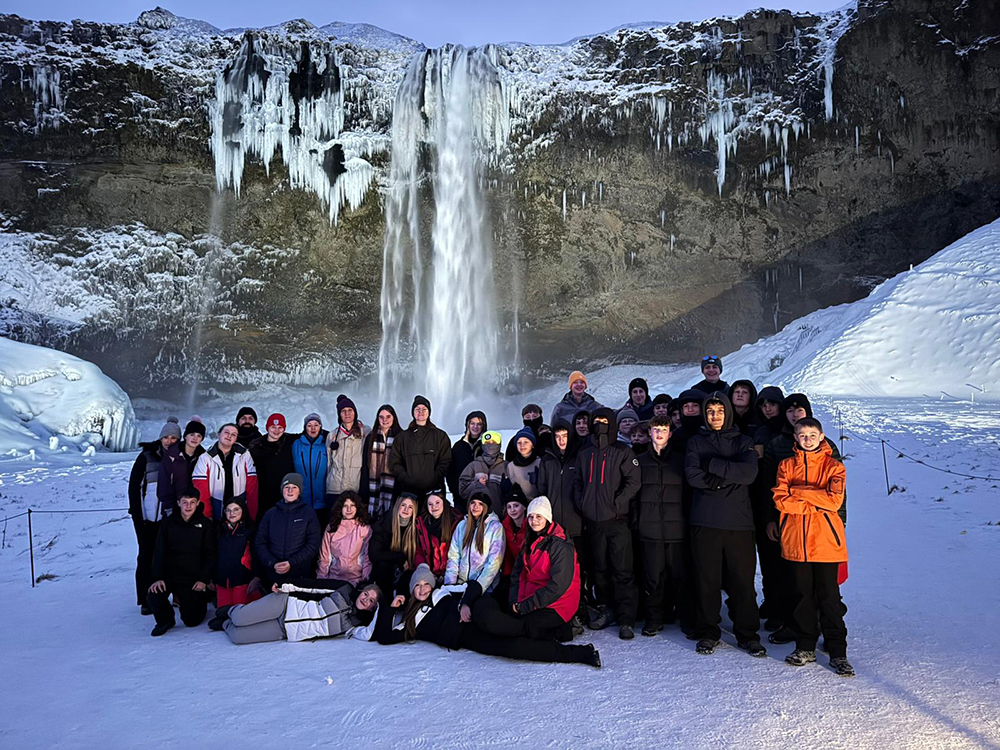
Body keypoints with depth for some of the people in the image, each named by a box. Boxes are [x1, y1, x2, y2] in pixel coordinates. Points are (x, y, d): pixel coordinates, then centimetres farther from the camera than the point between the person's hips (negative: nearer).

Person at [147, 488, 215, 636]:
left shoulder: (205, 524, -2)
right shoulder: (169, 522, 0)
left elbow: (209, 555, 0)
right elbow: (159, 552, -2)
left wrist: (204, 579, -8)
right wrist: (157, 578, -12)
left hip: (193, 580, -1)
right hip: (169, 575, 1)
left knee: (192, 620, -2)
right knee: (153, 598, -26)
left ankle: (201, 599, 33)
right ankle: (165, 620, 8)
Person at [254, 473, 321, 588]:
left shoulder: (309, 513, 3)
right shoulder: (270, 514, 11)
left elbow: (313, 544, -3)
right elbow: (259, 543, 7)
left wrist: (292, 563, -13)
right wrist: (273, 563, -9)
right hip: (273, 576, 2)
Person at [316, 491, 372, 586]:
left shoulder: (365, 528, 4)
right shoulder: (331, 528, 11)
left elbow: (367, 556, 3)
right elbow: (324, 556, 11)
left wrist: (365, 580, -5)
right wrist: (321, 578, 4)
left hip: (355, 580, -2)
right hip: (333, 578, 2)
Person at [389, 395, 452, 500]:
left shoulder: (441, 436, 12)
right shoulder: (402, 437, 16)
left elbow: (445, 463, 5)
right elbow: (394, 463, 9)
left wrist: (433, 480, -11)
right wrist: (407, 479, -7)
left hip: (433, 490, -1)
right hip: (408, 490, 1)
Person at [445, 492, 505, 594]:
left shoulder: (495, 527, -2)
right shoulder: (462, 525, 10)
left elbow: (494, 561, -7)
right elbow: (453, 556, 7)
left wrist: (478, 587, -13)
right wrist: (450, 583, -4)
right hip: (461, 585, 3)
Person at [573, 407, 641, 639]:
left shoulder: (622, 452, 0)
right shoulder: (584, 455, 15)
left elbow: (634, 480, -7)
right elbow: (578, 483, 19)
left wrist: (617, 502, -13)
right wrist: (581, 503, 4)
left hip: (616, 519, -5)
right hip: (593, 520, 5)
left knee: (622, 570, -6)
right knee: (600, 568, 13)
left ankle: (626, 620, -2)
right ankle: (605, 608, 26)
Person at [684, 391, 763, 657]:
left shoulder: (742, 442, 11)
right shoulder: (696, 442, 11)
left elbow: (749, 472, -9)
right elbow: (692, 475, -7)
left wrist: (713, 465, -9)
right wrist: (728, 478, -10)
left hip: (738, 520, 0)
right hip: (705, 521, 0)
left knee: (742, 579, 3)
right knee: (706, 579, 4)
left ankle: (747, 633, 17)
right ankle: (708, 633, 17)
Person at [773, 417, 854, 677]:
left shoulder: (833, 466, 3)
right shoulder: (787, 465, 8)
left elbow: (835, 499, -11)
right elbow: (780, 500, -4)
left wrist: (800, 492, -11)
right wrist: (815, 503, -12)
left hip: (825, 539, -2)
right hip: (795, 539, 2)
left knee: (829, 596, 1)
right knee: (802, 594, 10)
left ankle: (837, 652, 11)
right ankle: (805, 647, 22)